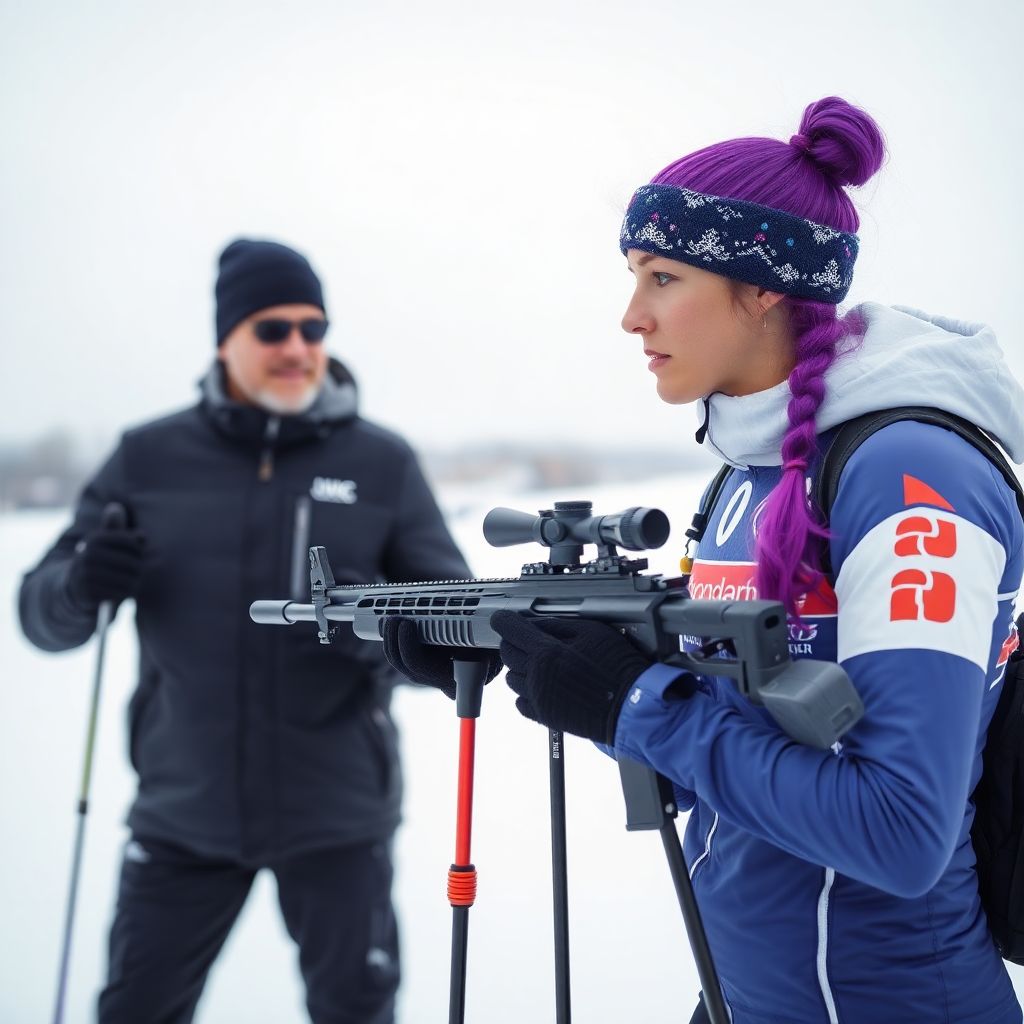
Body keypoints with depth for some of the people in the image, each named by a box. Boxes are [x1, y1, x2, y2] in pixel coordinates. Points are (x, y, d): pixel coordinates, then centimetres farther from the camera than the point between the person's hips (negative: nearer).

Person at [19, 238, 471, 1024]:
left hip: (334, 810, -1)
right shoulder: (150, 459, 1)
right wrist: (79, 586, -19)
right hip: (183, 807, 1)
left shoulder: (383, 463, -1)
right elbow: (43, 614, 4)